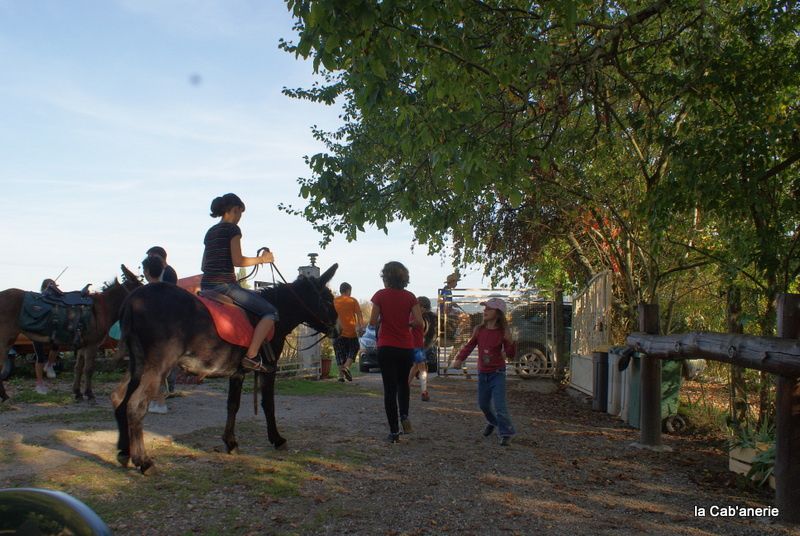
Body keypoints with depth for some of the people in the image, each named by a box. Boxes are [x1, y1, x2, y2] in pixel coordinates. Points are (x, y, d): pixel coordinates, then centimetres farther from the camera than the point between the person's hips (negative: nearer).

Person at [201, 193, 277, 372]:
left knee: (258, 296, 30)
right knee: (270, 312, -6)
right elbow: (237, 261, -13)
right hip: (224, 285, -9)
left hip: (206, 285, 9)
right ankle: (251, 356, -20)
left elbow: (204, 265, 20)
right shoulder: (232, 229, -4)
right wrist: (261, 259, -1)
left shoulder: (210, 232, 20)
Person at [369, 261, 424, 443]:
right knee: (403, 382, 24)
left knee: (390, 387, 4)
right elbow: (419, 322, -7)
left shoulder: (380, 295, -6)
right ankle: (404, 416, 5)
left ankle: (394, 432, 4)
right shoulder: (410, 297, 0)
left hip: (386, 347, -2)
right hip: (406, 348, 2)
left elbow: (373, 323, -8)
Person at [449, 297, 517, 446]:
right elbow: (469, 346, 4)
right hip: (482, 373, 5)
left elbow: (510, 354, -10)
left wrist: (509, 341, -29)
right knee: (483, 403, 17)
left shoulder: (502, 333, -12)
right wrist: (459, 359, -11)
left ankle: (506, 434, 0)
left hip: (497, 373, -5)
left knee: (499, 405, -14)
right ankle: (492, 422, 45)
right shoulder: (479, 330, -3)